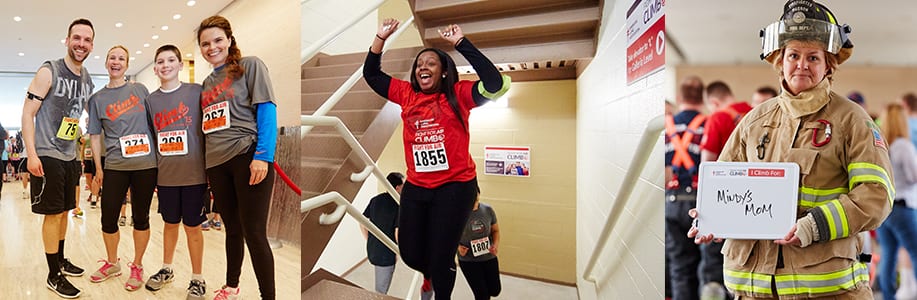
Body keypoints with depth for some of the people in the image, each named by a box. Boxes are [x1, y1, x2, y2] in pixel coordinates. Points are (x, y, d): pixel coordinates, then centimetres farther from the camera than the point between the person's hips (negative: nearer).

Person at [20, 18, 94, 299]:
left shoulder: (87, 80, 7)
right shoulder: (49, 72, -12)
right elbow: (28, 112, -14)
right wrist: (32, 154, -20)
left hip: (70, 156, 7)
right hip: (47, 156, -7)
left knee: (64, 211, 16)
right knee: (53, 213, -3)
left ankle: (60, 260, 31)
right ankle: (54, 275, 7)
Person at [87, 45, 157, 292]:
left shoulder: (140, 89, 7)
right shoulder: (97, 99, 8)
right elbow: (95, 135, 9)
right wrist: (98, 168, 5)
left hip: (145, 163, -1)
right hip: (114, 166, 1)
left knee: (140, 217, 5)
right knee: (108, 218, 4)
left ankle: (137, 266, 20)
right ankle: (112, 263, 26)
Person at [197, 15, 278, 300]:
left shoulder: (250, 65, 0)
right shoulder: (207, 83, 18)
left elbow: (267, 110, -10)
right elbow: (209, 126, 21)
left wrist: (263, 156, -20)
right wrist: (205, 166, 16)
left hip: (248, 158, -6)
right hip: (217, 164, 6)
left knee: (254, 233, -6)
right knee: (232, 229, 17)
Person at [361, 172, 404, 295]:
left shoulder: (375, 200, 3)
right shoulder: (398, 205, -18)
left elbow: (362, 222, 7)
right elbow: (397, 233, -22)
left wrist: (369, 241, 15)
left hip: (372, 251, 7)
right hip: (386, 254, -7)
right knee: (381, 291, 6)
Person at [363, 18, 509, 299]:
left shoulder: (458, 95, -4)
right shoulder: (408, 95, 7)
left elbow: (495, 83, -20)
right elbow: (371, 74, 13)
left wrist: (461, 42, -18)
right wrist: (381, 37, 1)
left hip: (455, 186, -4)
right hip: (416, 187, 4)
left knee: (440, 258, 6)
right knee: (410, 254, 14)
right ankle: (431, 273, 49)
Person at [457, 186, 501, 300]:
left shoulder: (488, 210, -8)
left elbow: (495, 230, 5)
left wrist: (496, 245, -12)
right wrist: (457, 246, -19)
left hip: (489, 257, 3)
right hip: (468, 260, -3)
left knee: (495, 291, 12)